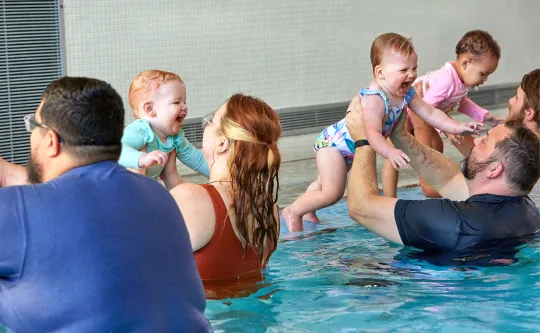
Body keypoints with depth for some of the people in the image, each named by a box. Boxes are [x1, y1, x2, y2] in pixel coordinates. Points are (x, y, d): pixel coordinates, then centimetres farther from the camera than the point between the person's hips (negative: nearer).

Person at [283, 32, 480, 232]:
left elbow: (430, 113, -2)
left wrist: (456, 127, -11)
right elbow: (372, 132, -49)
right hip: (333, 143, -9)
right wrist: (390, 153, -64)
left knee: (325, 184, 27)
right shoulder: (375, 99, -37)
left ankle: (307, 212, 47)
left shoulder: (406, 94, -9)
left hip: (351, 149, 10)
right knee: (332, 193, -11)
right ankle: (293, 212, 7)